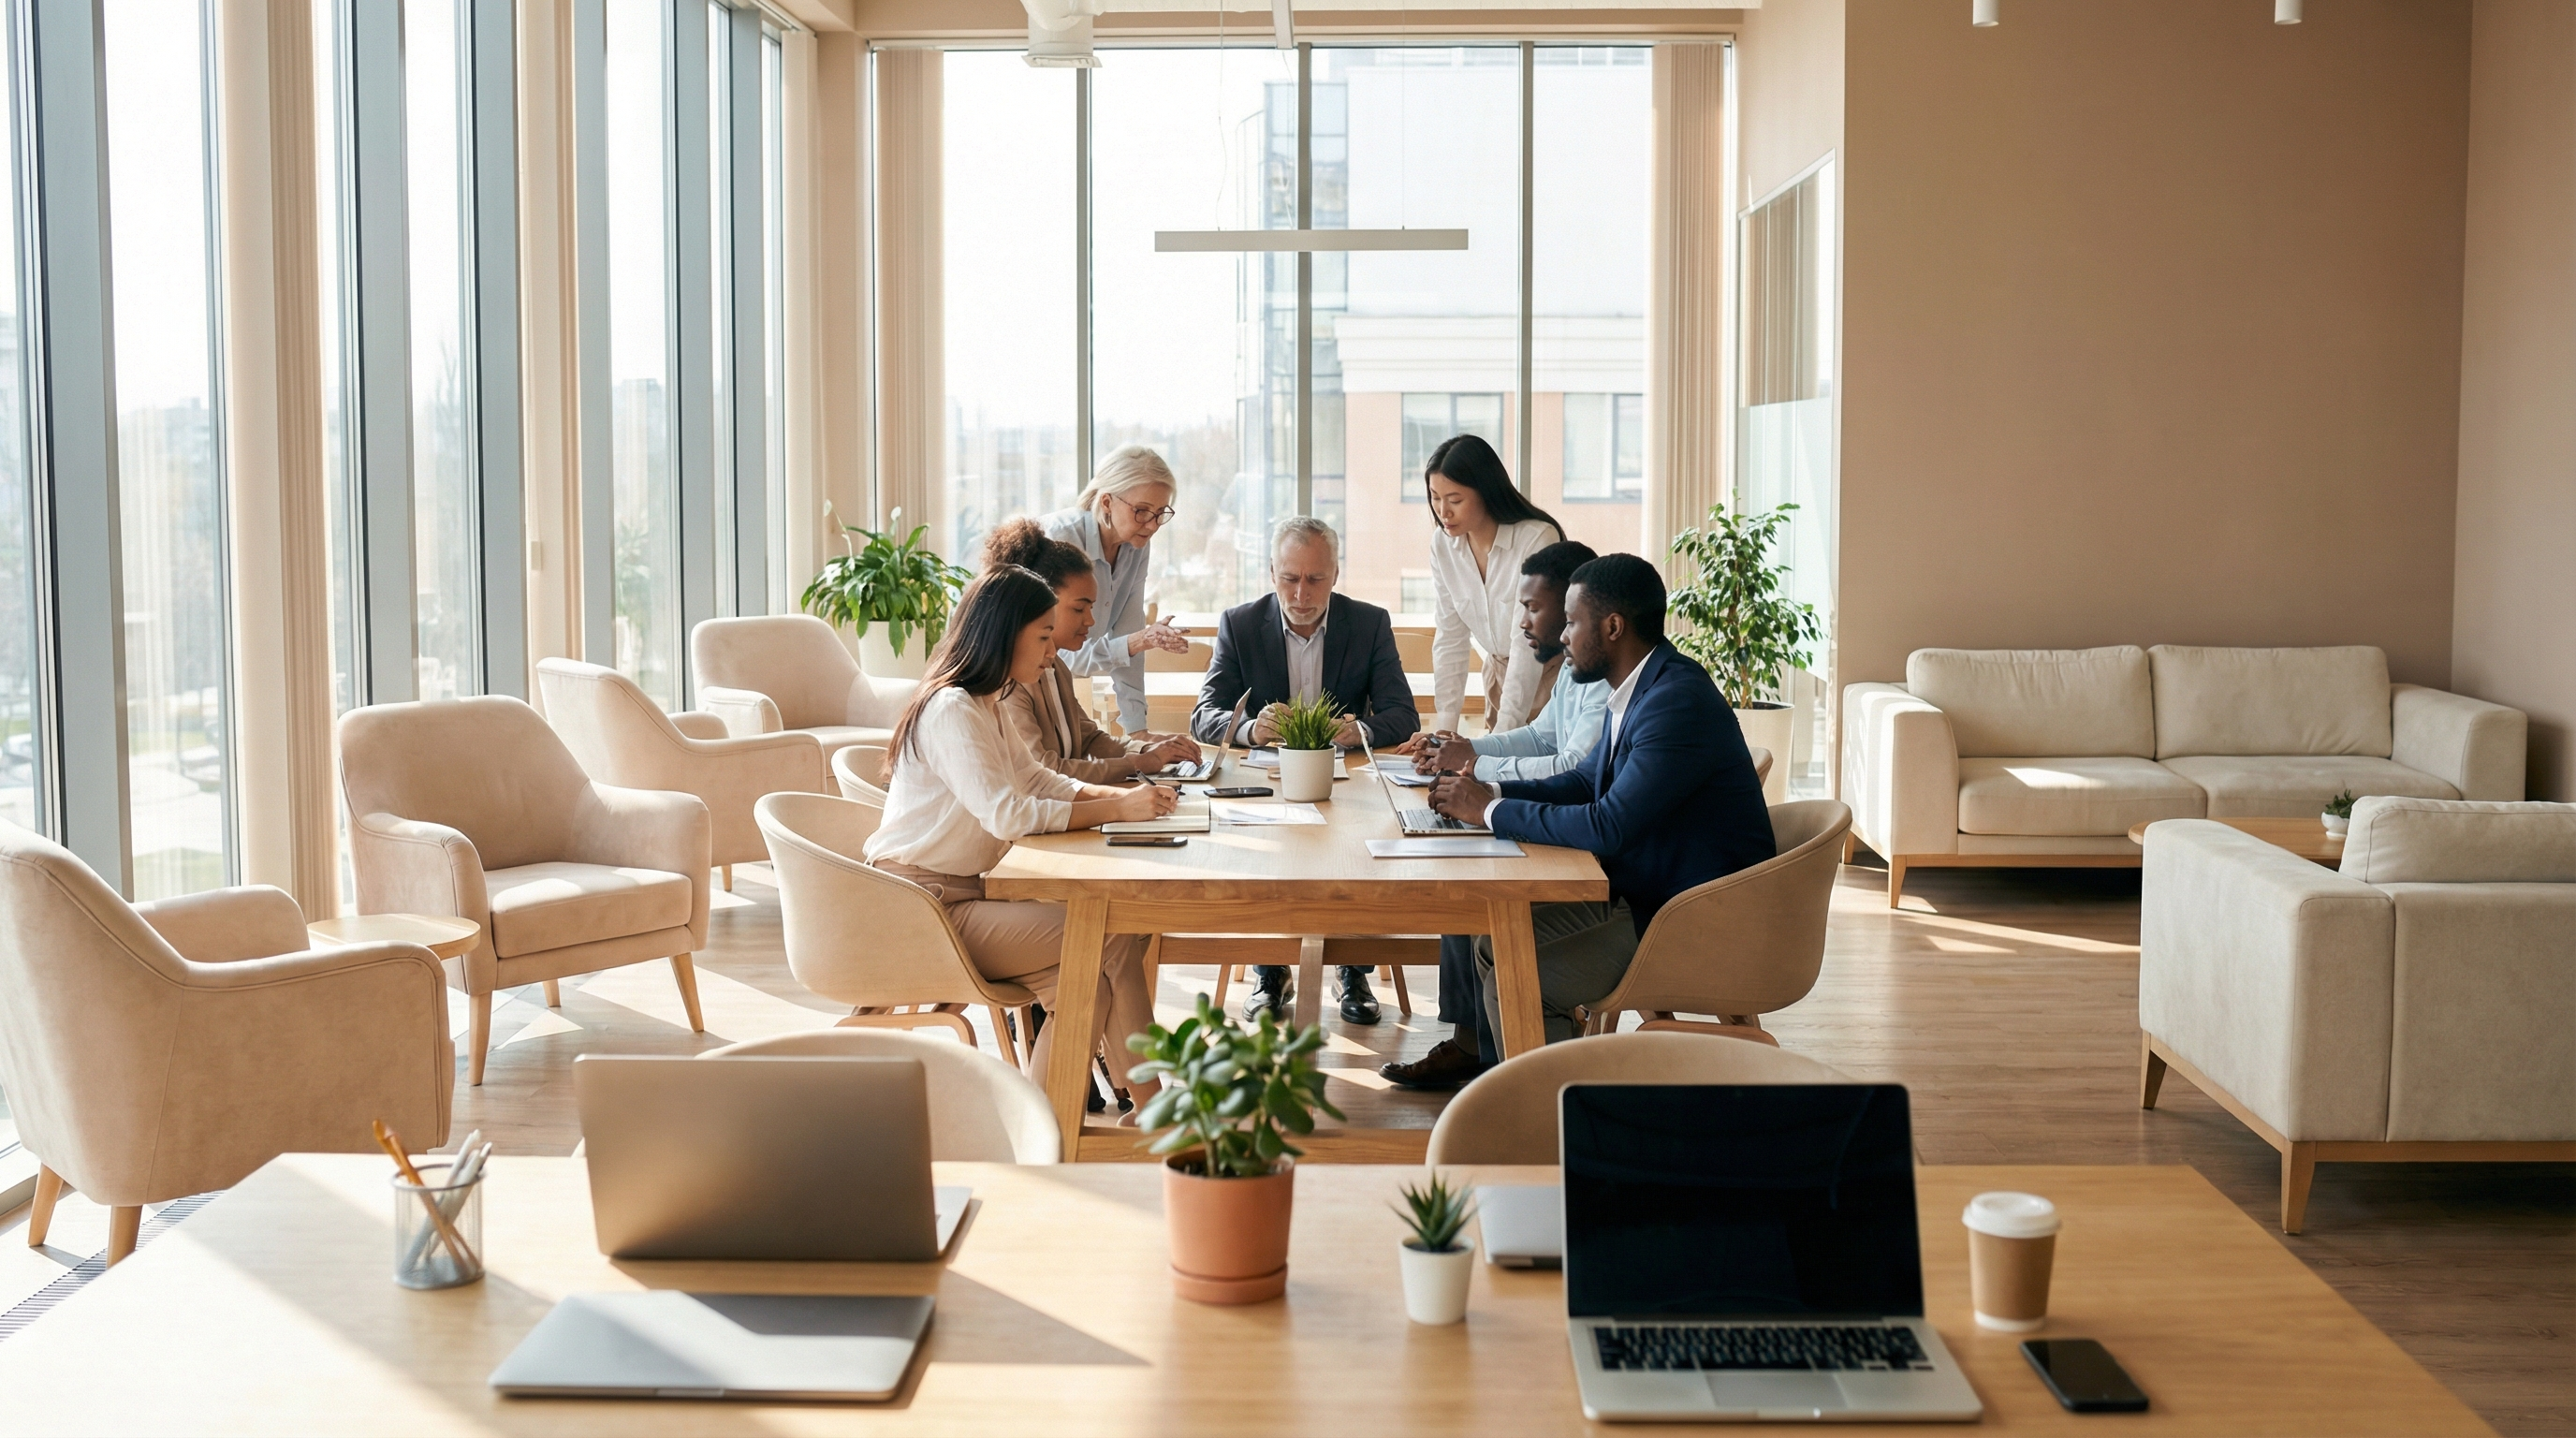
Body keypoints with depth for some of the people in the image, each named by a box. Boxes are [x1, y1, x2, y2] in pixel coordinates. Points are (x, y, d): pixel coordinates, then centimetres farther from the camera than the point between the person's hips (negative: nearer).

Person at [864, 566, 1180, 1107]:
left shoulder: (986, 707, 15)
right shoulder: (951, 710, -17)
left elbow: (1039, 780, 19)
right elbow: (1008, 814, -25)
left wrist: (1122, 795, 2)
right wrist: (1117, 809, -21)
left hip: (966, 891, 10)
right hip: (926, 906, -10)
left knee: (1091, 987, -12)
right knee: (1114, 940, -17)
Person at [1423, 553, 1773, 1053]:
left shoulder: (1677, 702, -24)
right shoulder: (1644, 688, 8)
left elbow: (1609, 828, -29)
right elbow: (1588, 782, 19)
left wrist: (1491, 810, -18)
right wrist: (1489, 792, 3)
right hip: (1643, 896, 10)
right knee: (1494, 942, 6)